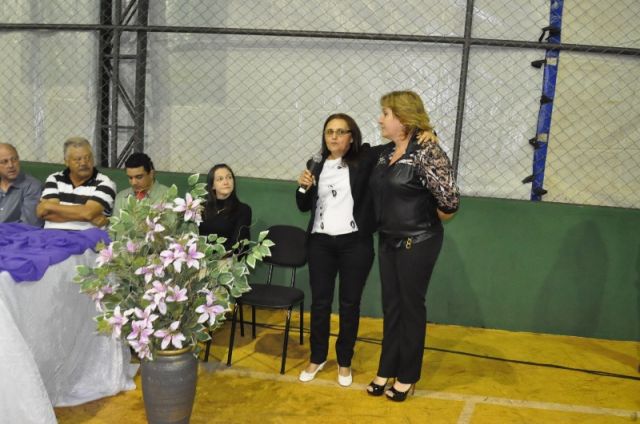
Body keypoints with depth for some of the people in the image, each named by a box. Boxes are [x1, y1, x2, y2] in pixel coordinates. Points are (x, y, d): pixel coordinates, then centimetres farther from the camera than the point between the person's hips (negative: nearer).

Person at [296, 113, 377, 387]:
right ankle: (317, 357, 28)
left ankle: (344, 361, 25)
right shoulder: (318, 164, 5)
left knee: (349, 303, 8)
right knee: (320, 302, 10)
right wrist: (304, 187, -10)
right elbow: (304, 206, 9)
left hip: (355, 243, -3)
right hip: (321, 242, 3)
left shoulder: (363, 161, -5)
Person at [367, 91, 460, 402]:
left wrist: (433, 221, -5)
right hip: (388, 240, 7)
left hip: (418, 242, -7)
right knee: (390, 307, 14)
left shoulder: (426, 151, -19)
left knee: (411, 307, 6)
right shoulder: (387, 151, 5)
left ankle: (407, 377, 22)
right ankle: (386, 371, 28)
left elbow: (449, 201, -22)